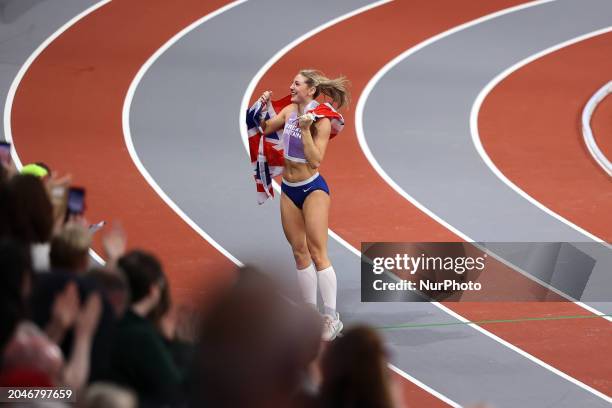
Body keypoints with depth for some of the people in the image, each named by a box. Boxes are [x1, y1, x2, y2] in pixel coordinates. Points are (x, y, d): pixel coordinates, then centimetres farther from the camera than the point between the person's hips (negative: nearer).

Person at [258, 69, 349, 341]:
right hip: (289, 189, 7)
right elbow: (264, 129, 13)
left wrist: (305, 129, -28)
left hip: (312, 188, -7)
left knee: (317, 253, -9)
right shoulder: (289, 111, 3)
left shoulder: (321, 121, -15)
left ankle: (331, 318, -6)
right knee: (300, 253, 10)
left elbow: (315, 160, -21)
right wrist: (263, 107, -2)